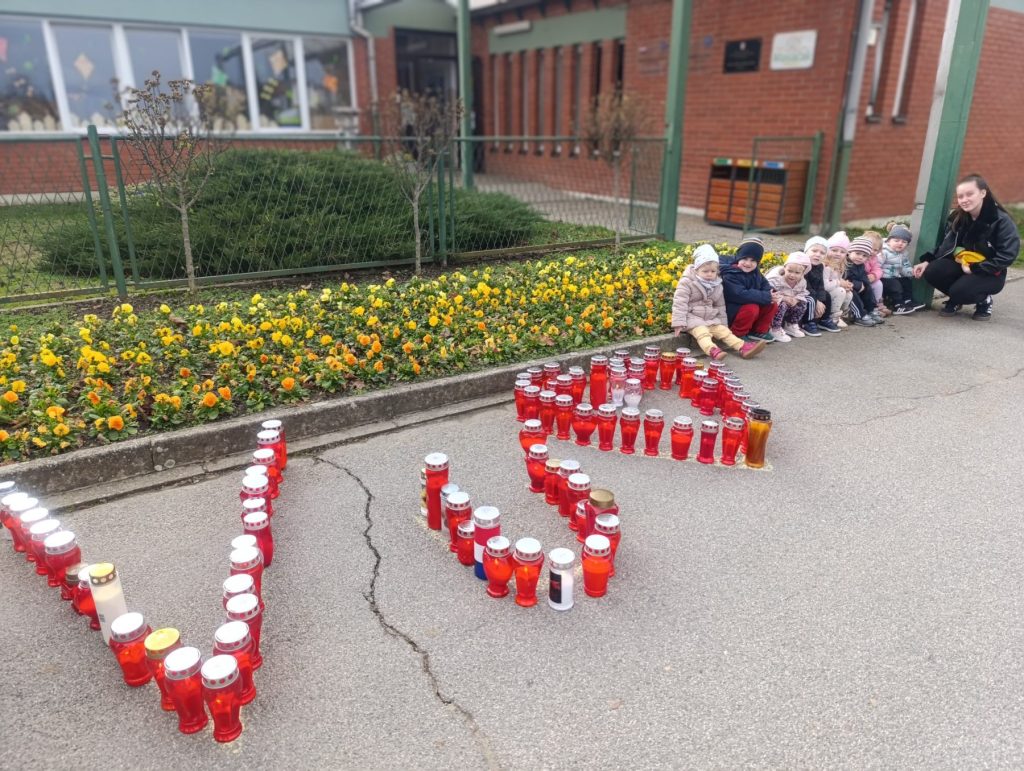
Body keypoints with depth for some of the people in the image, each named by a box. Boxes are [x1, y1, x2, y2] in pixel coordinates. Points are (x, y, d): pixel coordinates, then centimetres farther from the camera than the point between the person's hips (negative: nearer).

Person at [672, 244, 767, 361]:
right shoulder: (687, 283, -10)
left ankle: (744, 348, -21)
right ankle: (713, 351, -57)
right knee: (703, 333, -32)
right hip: (693, 319, -7)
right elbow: (680, 303, -14)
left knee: (724, 331, -10)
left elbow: (720, 306, 19)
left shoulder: (717, 286, 10)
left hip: (711, 319, 7)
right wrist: (679, 323, -20)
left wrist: (723, 324, 17)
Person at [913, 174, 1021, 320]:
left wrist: (974, 268, -23)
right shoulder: (956, 217, -2)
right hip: (961, 265, 5)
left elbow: (1007, 256, -20)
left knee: (960, 290, -33)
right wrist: (927, 261, -12)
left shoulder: (1001, 221, -17)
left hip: (990, 273, -5)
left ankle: (984, 301, 5)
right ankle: (956, 300, 7)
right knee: (931, 272, -22)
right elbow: (945, 244, 5)